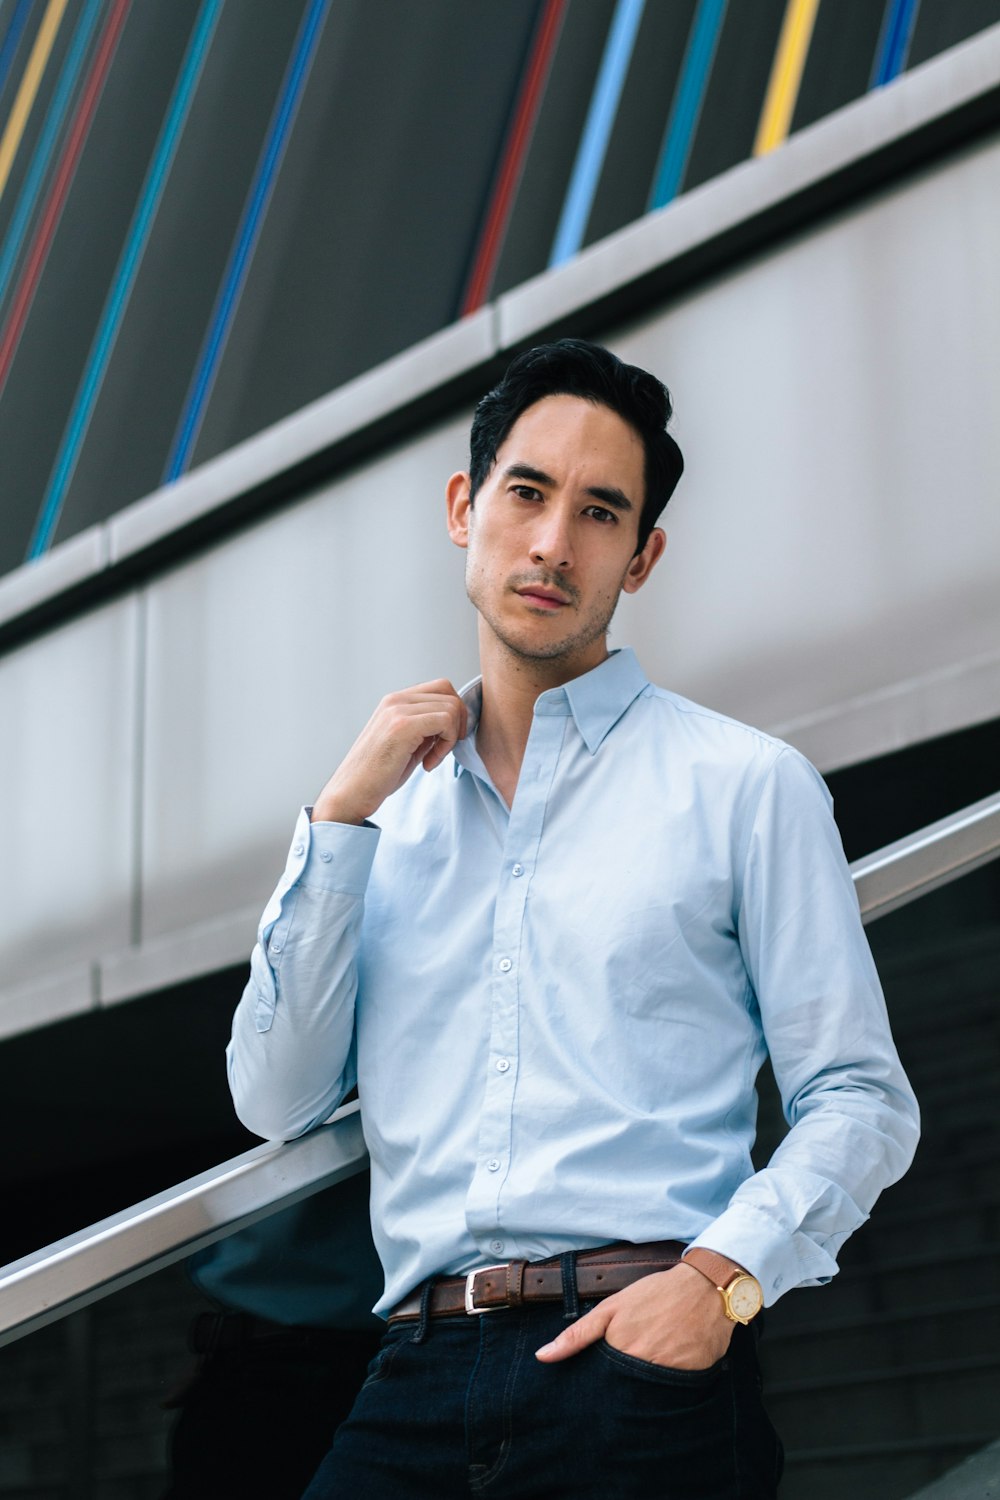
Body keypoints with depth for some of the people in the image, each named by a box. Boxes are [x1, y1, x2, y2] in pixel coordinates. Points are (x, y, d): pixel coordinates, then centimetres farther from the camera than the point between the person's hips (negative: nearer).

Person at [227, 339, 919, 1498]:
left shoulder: (748, 785, 5)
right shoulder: (389, 809, 17)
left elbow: (860, 1101, 1)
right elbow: (274, 1100, 8)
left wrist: (719, 1274, -15)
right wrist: (341, 816, 1)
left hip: (640, 1371, -3)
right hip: (421, 1380, 3)